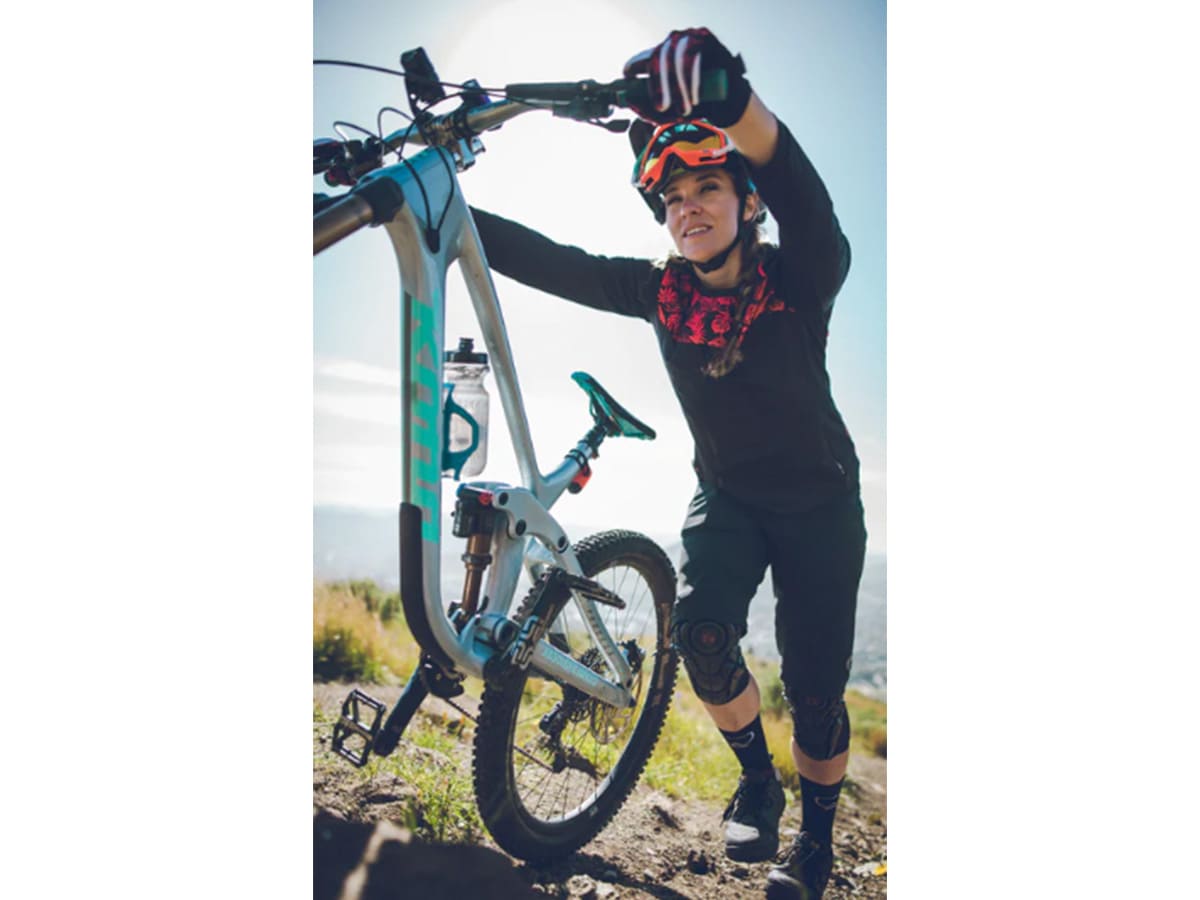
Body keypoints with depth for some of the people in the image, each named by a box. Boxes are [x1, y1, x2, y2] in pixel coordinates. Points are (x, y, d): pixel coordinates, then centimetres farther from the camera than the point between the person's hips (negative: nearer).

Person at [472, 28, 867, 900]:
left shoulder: (800, 281, -21)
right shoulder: (662, 291, -11)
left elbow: (804, 198, -43)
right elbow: (551, 263, -19)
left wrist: (731, 98, -63)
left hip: (819, 506, -2)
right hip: (728, 499, 3)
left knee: (815, 686, -1)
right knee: (700, 626, -22)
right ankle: (757, 779, 9)